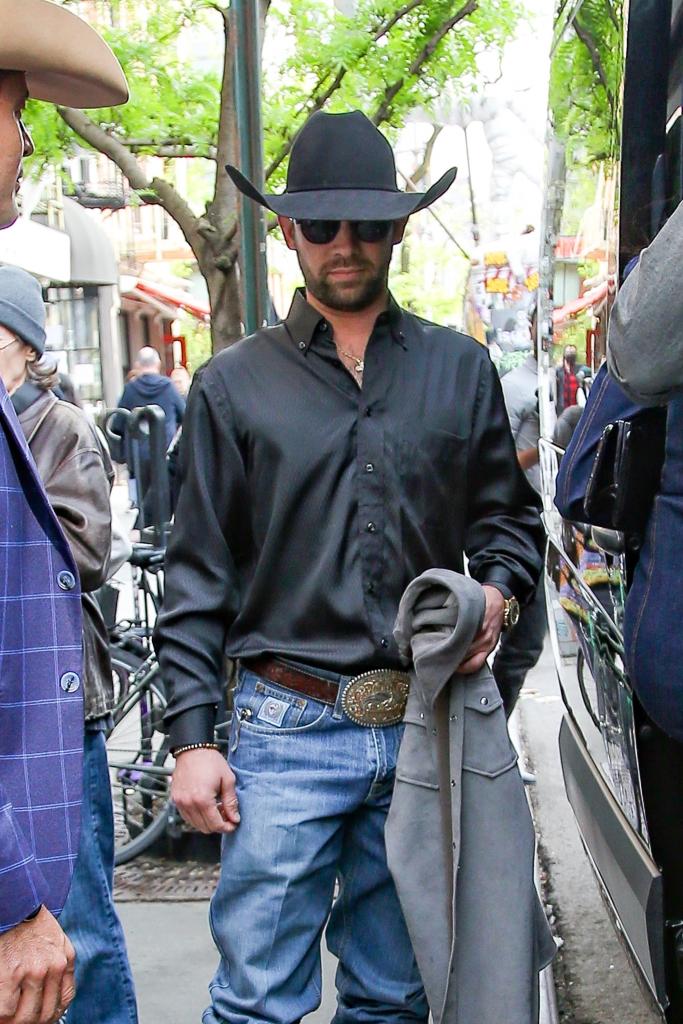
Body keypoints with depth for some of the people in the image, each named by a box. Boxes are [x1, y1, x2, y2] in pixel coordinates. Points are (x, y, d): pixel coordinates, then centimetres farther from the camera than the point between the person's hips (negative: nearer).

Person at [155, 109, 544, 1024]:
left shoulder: (460, 370, 8)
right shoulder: (234, 385, 3)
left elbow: (508, 514, 15)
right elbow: (198, 577, 2)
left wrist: (499, 591, -7)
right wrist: (192, 736, -3)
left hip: (425, 728, 2)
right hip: (286, 730, -2)